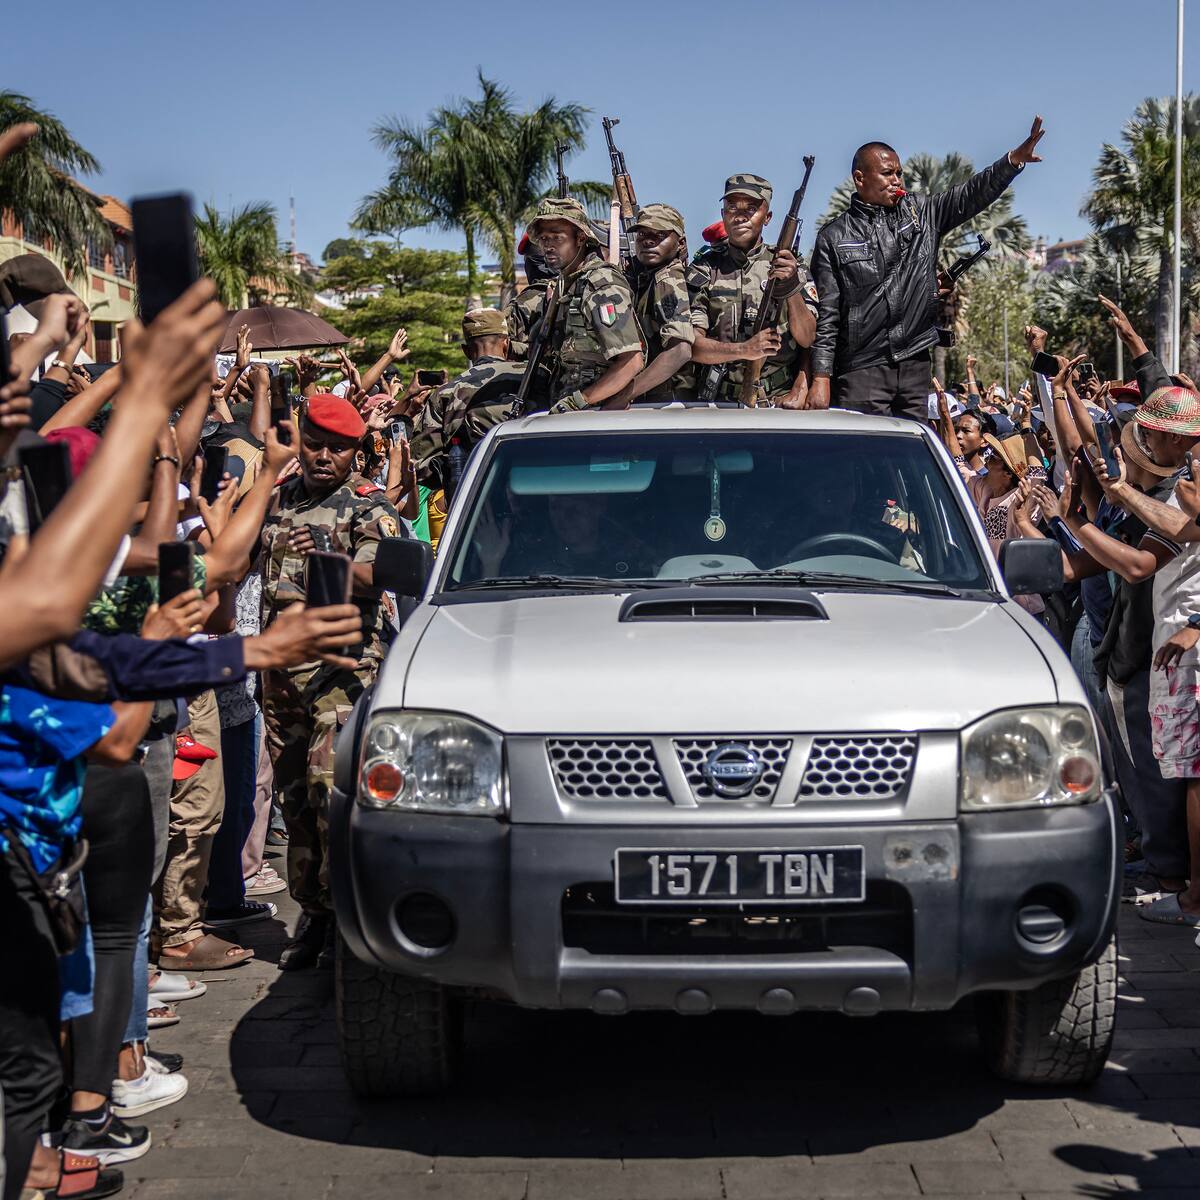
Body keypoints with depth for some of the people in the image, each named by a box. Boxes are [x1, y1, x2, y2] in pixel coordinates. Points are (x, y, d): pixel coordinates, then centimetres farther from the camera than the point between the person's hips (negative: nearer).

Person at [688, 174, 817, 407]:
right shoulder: (703, 269, 8)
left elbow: (809, 340, 4)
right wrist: (743, 350, -16)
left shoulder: (791, 267, 10)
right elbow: (691, 345, -1)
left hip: (781, 401, 1)